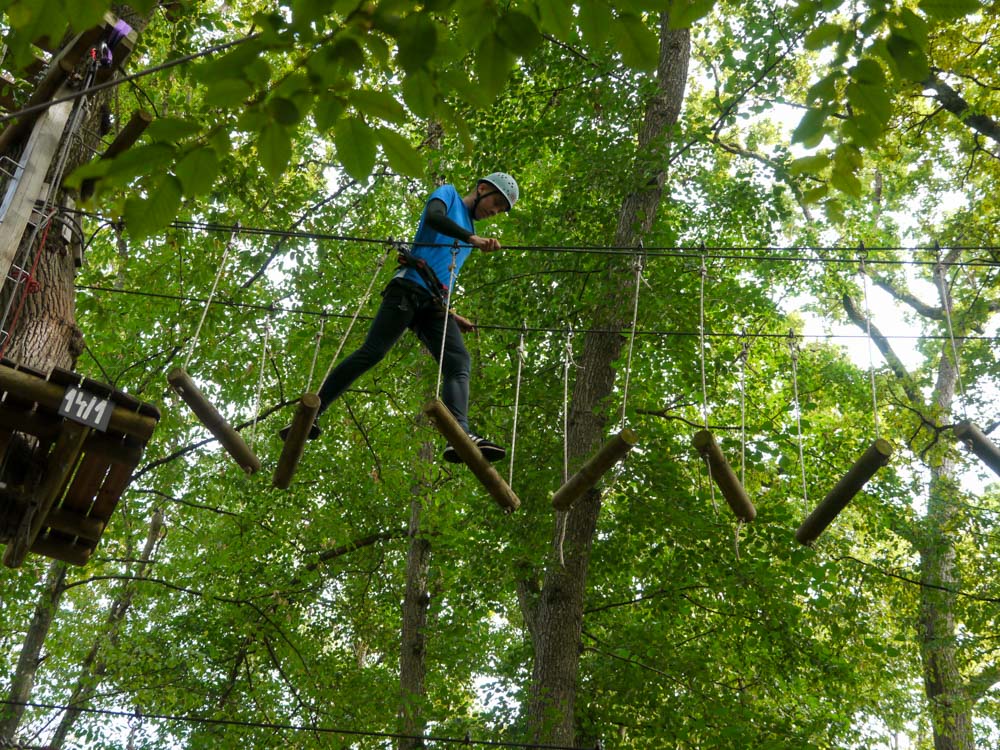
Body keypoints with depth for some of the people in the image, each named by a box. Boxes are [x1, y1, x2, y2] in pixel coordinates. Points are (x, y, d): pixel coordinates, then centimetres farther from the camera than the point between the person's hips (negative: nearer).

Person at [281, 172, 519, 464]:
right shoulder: (449, 194, 14)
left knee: (459, 361, -16)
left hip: (434, 303, 7)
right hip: (409, 288, -7)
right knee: (372, 352, -18)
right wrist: (473, 238, -20)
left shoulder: (468, 230, 34)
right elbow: (433, 217, -11)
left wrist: (452, 315, 27)